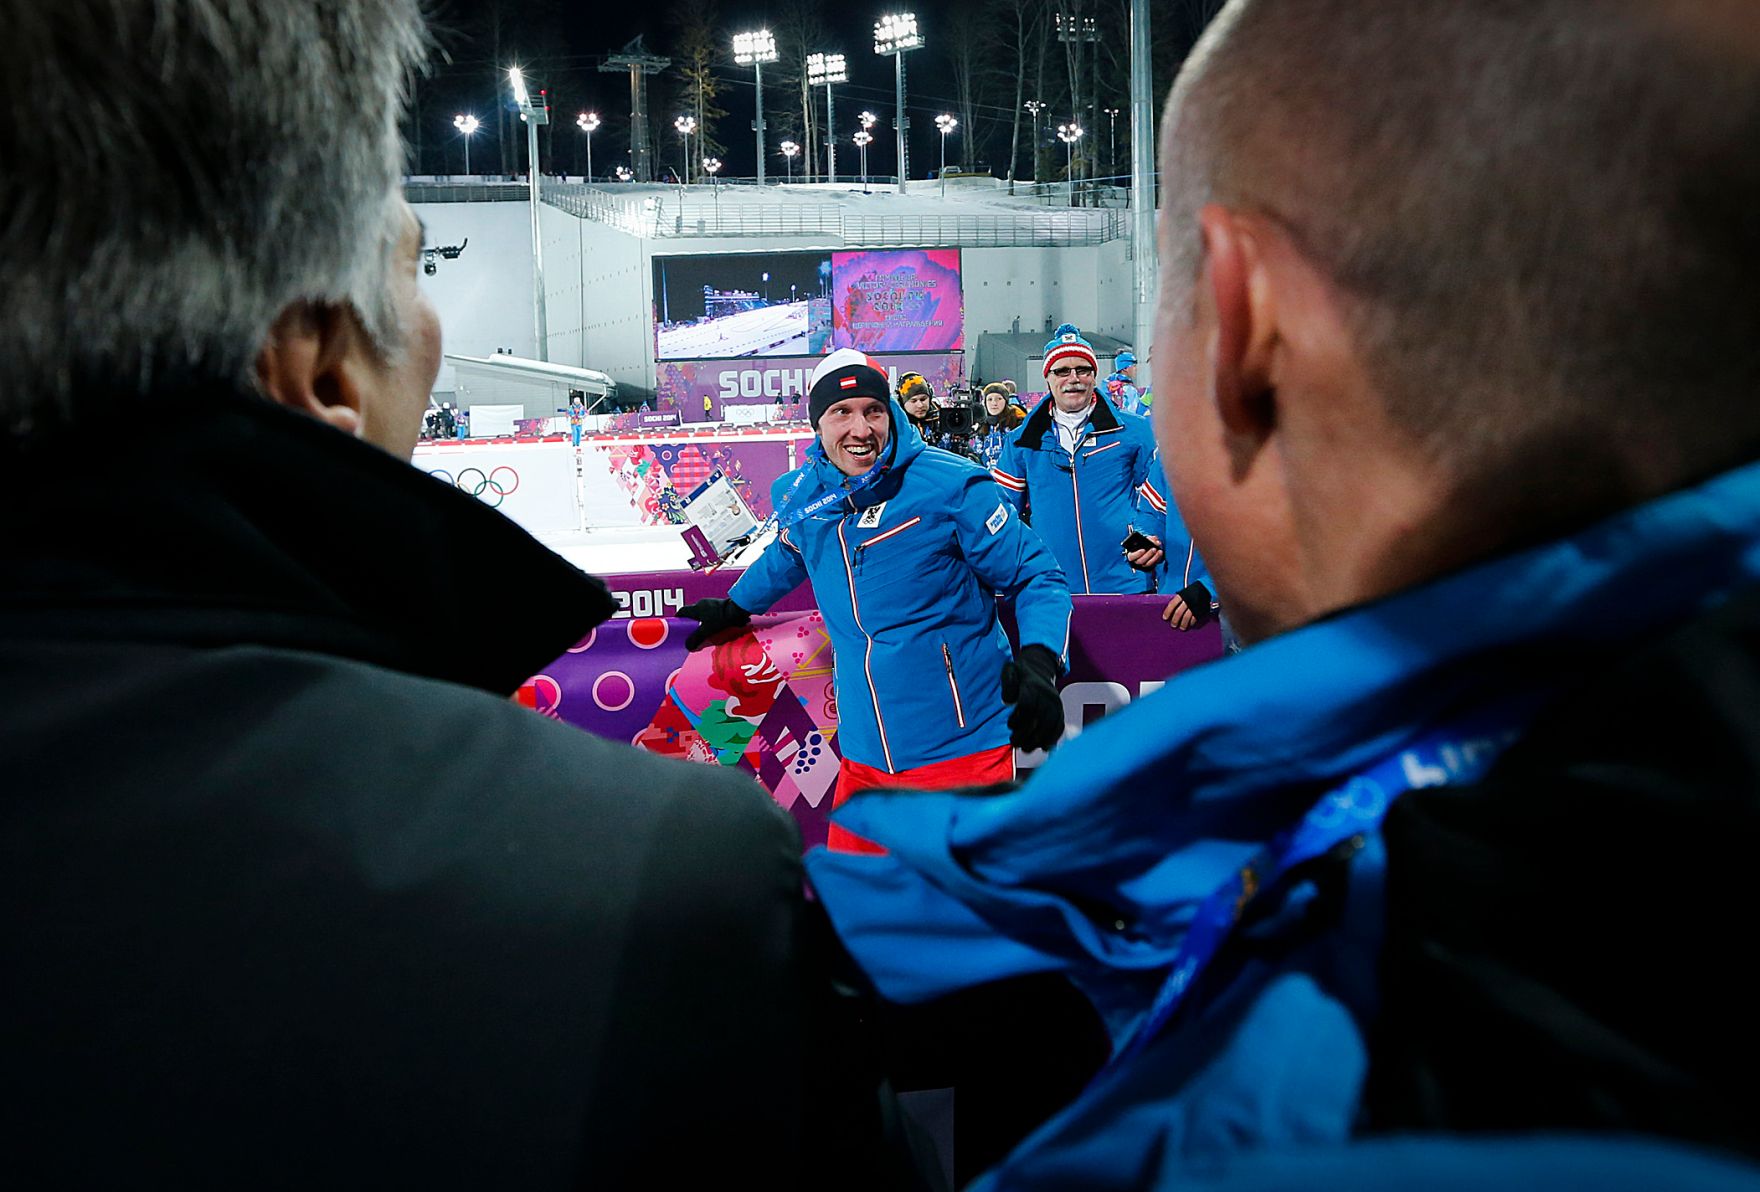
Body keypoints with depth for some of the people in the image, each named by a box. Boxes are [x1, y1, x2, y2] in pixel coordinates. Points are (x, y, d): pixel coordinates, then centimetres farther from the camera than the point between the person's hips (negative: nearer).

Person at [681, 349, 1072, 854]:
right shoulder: (800, 497, 6)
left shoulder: (951, 486, -10)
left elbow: (1036, 578, -6)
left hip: (961, 751, -5)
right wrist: (733, 608, 40)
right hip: (865, 757, 5)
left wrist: (1039, 661, -22)